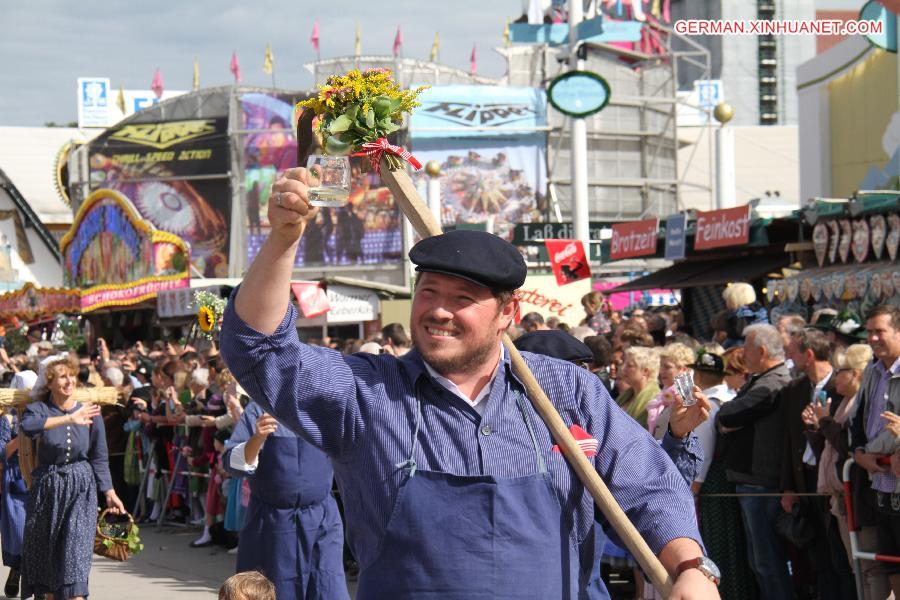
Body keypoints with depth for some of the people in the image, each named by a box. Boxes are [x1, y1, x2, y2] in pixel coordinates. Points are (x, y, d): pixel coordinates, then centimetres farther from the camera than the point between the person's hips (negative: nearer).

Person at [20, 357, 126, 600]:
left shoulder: (90, 413, 1)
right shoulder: (39, 409, -4)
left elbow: (99, 458, 8)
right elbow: (28, 426, -29)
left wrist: (110, 494, 4)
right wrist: (69, 418, -33)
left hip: (81, 489, -1)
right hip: (46, 488, 1)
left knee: (76, 552, -11)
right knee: (42, 551, 10)